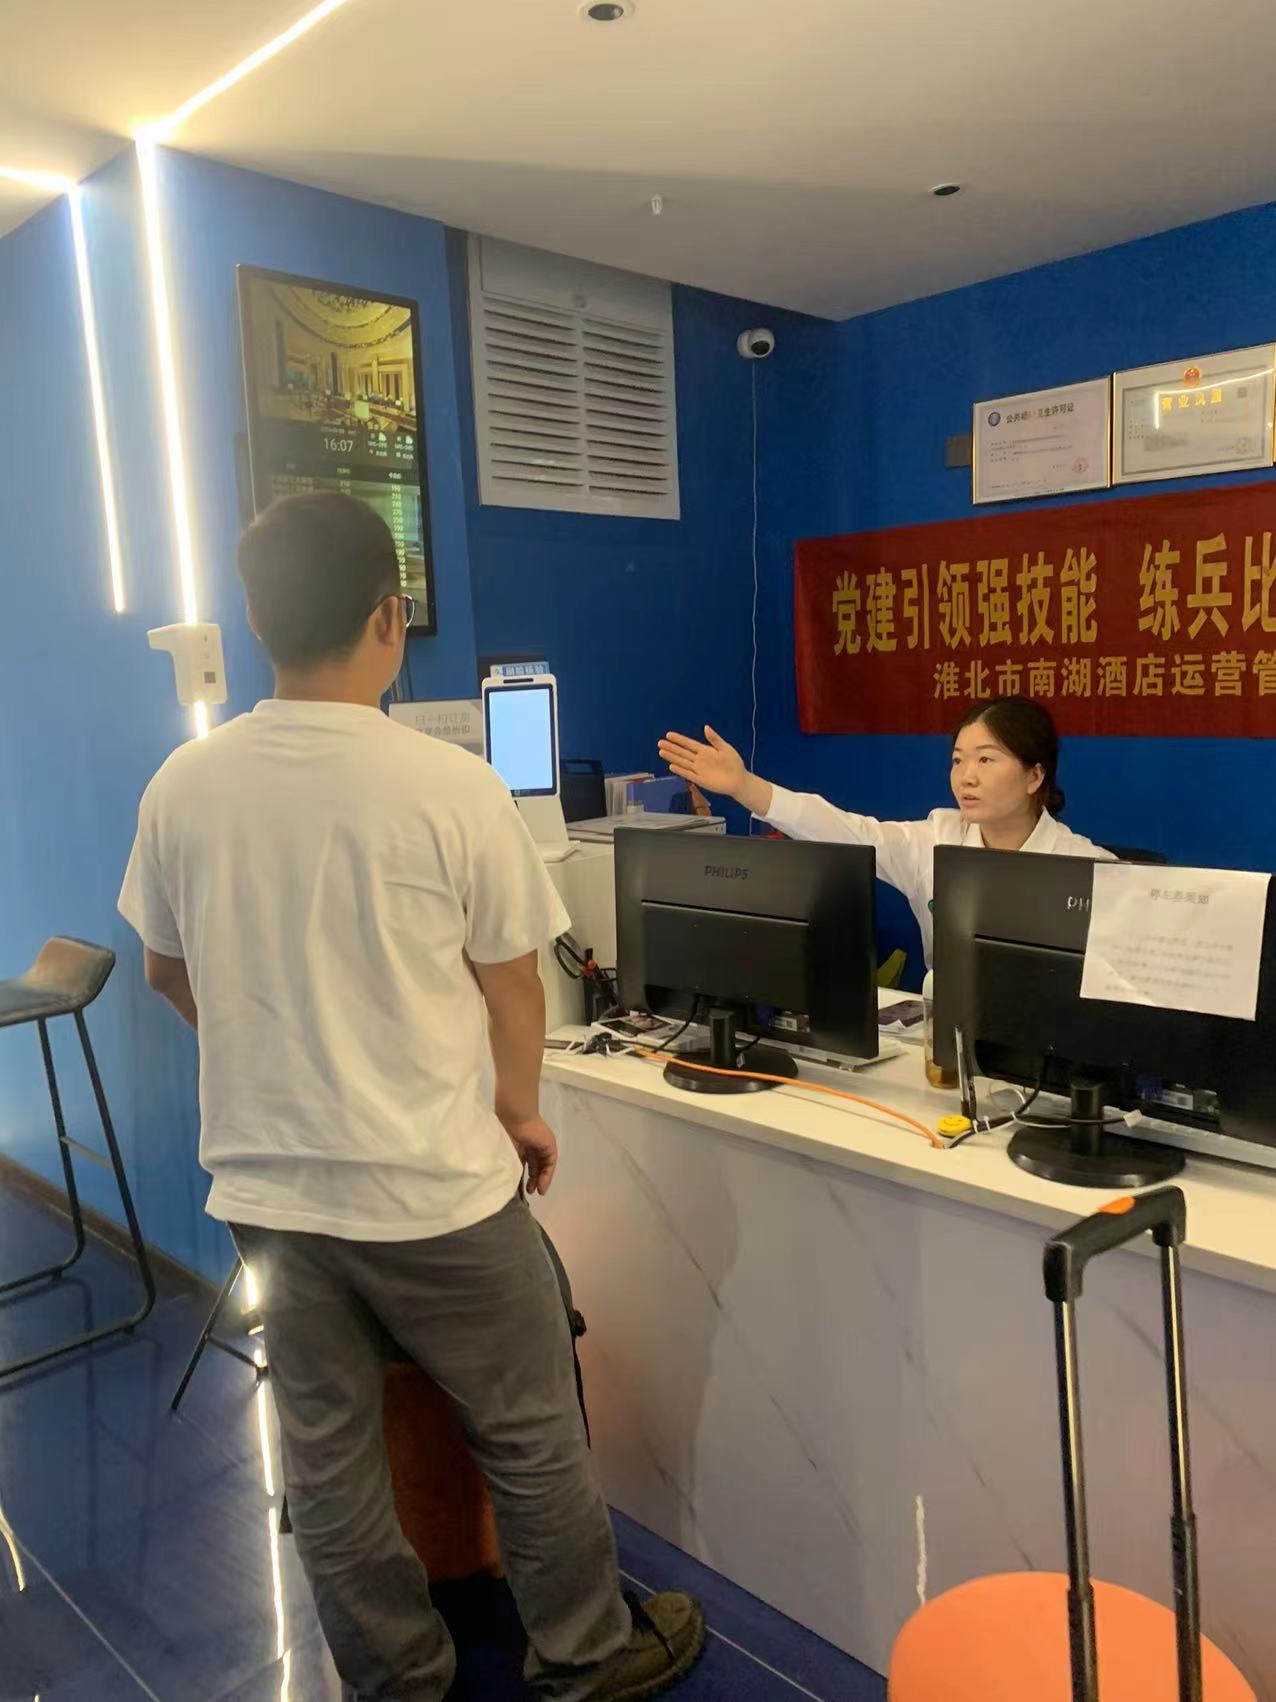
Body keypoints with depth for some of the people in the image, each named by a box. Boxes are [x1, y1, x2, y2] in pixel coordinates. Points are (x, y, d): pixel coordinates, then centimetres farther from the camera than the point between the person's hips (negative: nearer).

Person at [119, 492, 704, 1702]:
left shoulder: (182, 786, -6)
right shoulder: (450, 786, -18)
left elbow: (168, 975, 7)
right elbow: (510, 981, -9)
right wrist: (520, 1110, 10)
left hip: (264, 1186, 5)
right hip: (433, 1186, -4)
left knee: (327, 1462, 20)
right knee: (530, 1436, 18)